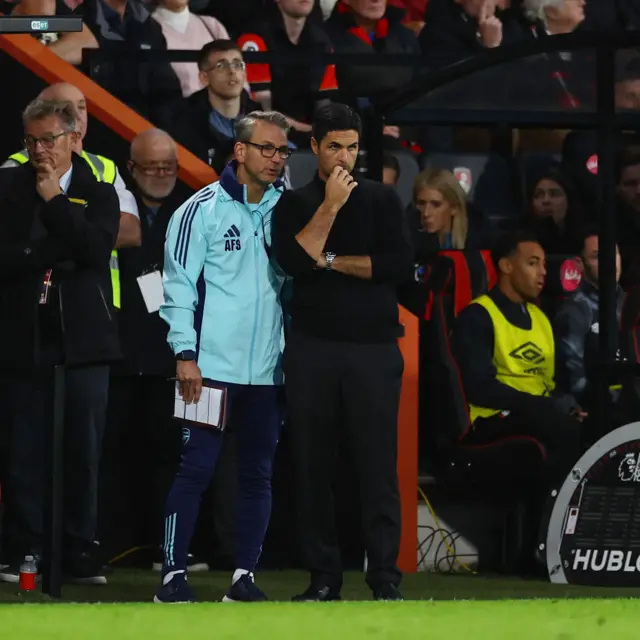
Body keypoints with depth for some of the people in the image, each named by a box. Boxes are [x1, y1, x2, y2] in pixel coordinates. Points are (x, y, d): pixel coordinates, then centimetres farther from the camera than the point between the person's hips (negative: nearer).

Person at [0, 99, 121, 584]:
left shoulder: (99, 193, 7)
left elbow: (97, 248, -11)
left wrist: (54, 199, -10)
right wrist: (57, 251, -13)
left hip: (83, 340, 0)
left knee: (84, 453, 2)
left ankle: (80, 555, 7)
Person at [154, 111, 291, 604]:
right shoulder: (203, 209, -4)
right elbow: (179, 284, -5)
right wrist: (185, 352, -11)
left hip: (268, 369, 4)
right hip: (212, 366, -4)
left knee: (258, 474, 5)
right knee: (196, 469, -4)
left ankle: (245, 576, 10)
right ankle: (174, 573, 0)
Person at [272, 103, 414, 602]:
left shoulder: (382, 199, 7)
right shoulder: (294, 204, 9)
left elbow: (401, 265, -5)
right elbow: (293, 261, -9)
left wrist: (330, 260, -5)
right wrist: (330, 205, -11)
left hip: (374, 346, -1)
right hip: (312, 349, 2)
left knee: (378, 465, -6)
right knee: (313, 464, 3)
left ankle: (385, 578, -6)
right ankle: (323, 575, 9)